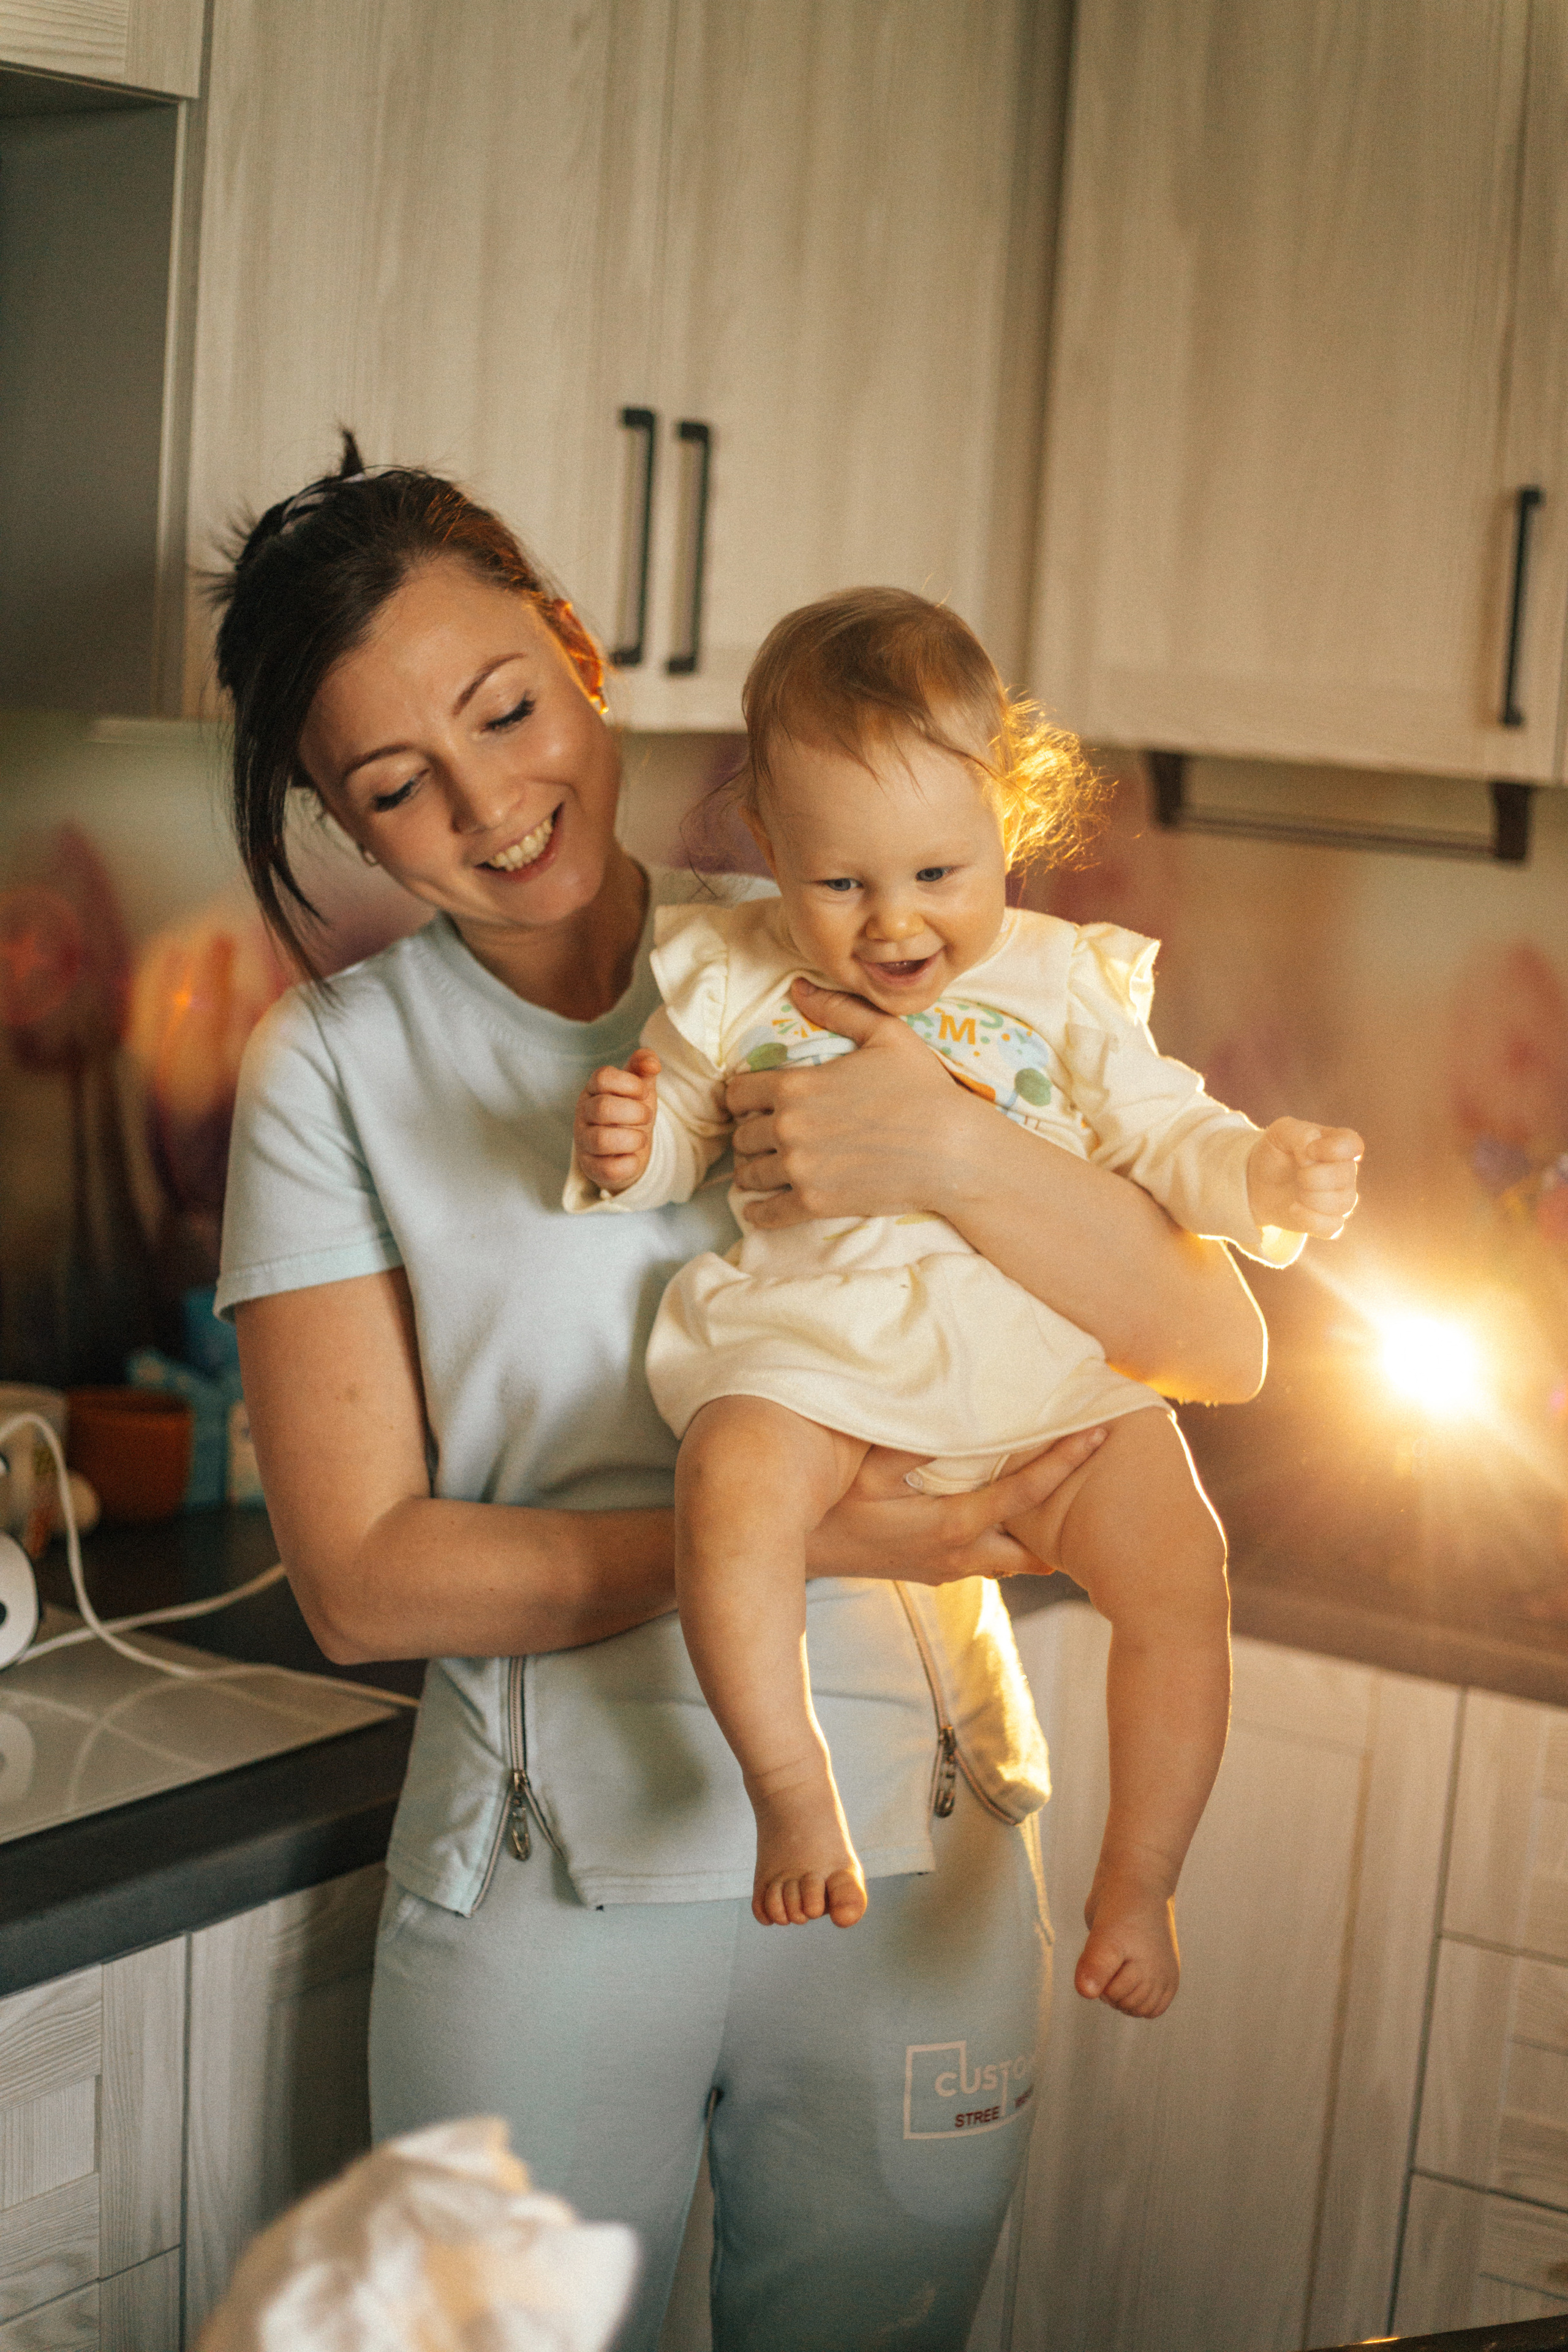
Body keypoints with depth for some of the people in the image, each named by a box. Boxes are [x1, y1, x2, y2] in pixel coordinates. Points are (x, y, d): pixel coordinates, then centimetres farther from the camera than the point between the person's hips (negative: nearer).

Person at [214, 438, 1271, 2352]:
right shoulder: (332, 1069, -3)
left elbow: (1223, 1350, -6)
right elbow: (362, 1578, -9)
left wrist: (960, 1158, -24)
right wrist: (801, 1530, -18)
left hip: (915, 1864, 1)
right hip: (544, 1885, -1)